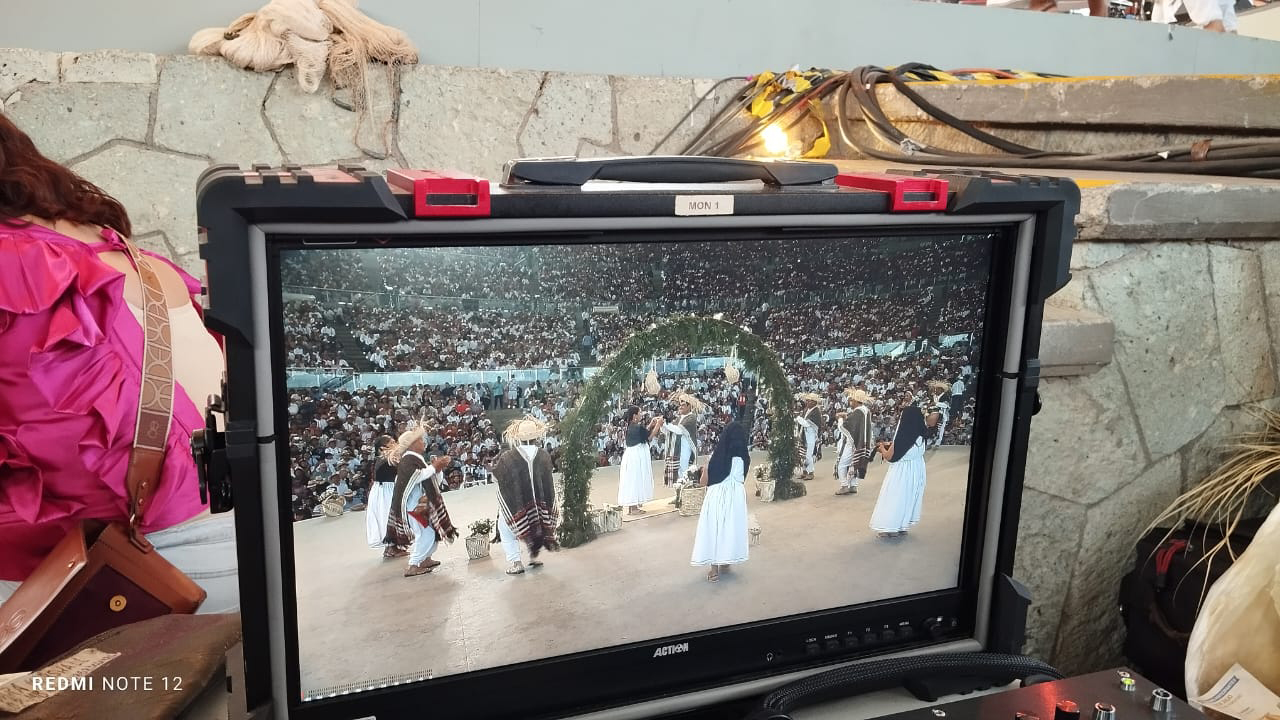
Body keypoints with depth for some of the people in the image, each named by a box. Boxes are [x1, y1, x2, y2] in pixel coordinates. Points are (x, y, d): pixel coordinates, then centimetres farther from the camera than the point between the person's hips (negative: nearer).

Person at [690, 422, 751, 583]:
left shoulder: (715, 455, -12)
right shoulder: (745, 457, -5)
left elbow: (704, 482, -4)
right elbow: (742, 479, 10)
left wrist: (705, 470, 15)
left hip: (717, 496, -2)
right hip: (736, 495, 2)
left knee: (714, 528, 9)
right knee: (731, 527, 17)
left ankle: (714, 569, 11)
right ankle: (726, 562, 28)